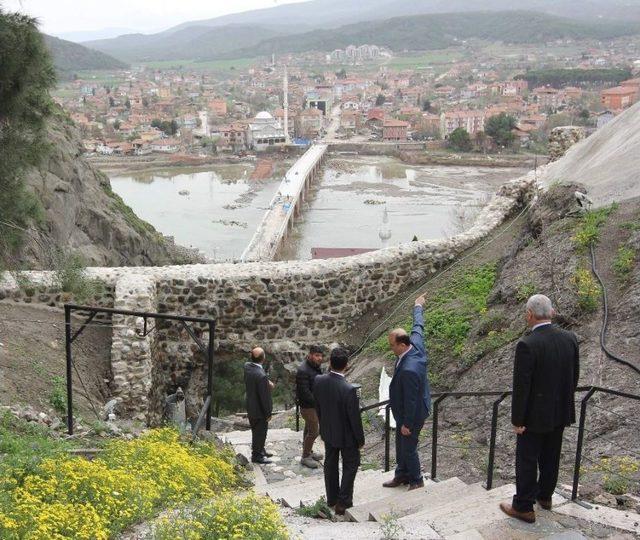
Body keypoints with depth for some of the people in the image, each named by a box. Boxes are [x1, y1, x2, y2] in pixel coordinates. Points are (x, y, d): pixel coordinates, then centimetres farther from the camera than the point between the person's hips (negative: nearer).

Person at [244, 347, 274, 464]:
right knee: (260, 432, 10)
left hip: (250, 407, 8)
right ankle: (257, 455, 24)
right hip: (259, 410, -8)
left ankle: (260, 451, 41)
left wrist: (267, 382, -7)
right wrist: (268, 413, -12)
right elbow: (265, 397, -25)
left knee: (256, 431, 24)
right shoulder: (261, 376, -32)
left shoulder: (247, 366, -10)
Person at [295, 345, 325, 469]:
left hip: (315, 404, 9)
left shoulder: (316, 367, 4)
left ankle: (308, 452, 34)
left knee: (309, 429, 20)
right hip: (308, 406, -9)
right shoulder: (303, 371, -25)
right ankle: (305, 457, 7)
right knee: (314, 431, -5)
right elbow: (304, 392, -26)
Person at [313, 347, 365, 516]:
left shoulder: (318, 381, -17)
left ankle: (331, 499, 36)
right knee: (350, 466, 15)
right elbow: (355, 418, -22)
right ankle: (343, 503, 17)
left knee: (330, 464, 22)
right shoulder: (349, 390, -33)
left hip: (327, 432, 5)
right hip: (346, 435, -5)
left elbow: (317, 406, 0)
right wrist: (360, 439, -5)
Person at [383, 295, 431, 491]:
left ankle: (416, 480, 29)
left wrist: (407, 424, -17)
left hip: (412, 414, -10)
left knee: (408, 448, 9)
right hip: (404, 412, 10)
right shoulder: (415, 344, -13)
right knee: (401, 445, 22)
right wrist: (418, 307, 27)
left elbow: (411, 400, -28)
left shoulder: (409, 370, -37)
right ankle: (401, 475, 39)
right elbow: (418, 327, 9)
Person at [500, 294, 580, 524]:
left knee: (526, 461, 8)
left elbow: (521, 387, -21)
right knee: (551, 457, 22)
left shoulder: (527, 345, -25)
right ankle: (545, 495, 38)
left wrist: (517, 420, -12)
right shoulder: (569, 338, -5)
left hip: (536, 415, -6)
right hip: (561, 412, 6)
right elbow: (575, 376, 5)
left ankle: (524, 507, 17)